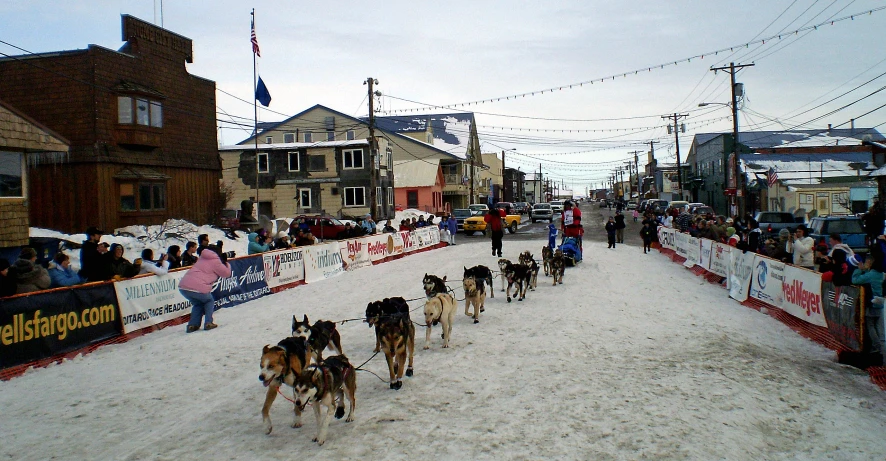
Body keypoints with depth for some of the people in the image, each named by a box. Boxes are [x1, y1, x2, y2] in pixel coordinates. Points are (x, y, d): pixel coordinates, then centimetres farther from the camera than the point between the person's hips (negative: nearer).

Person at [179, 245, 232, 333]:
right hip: (198, 288, -7)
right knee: (209, 301, 21)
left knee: (198, 304, 29)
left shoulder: (202, 259, 23)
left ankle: (193, 325, 19)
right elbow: (226, 273, 9)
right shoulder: (215, 261, 2)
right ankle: (208, 323, 11)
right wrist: (227, 264, 28)